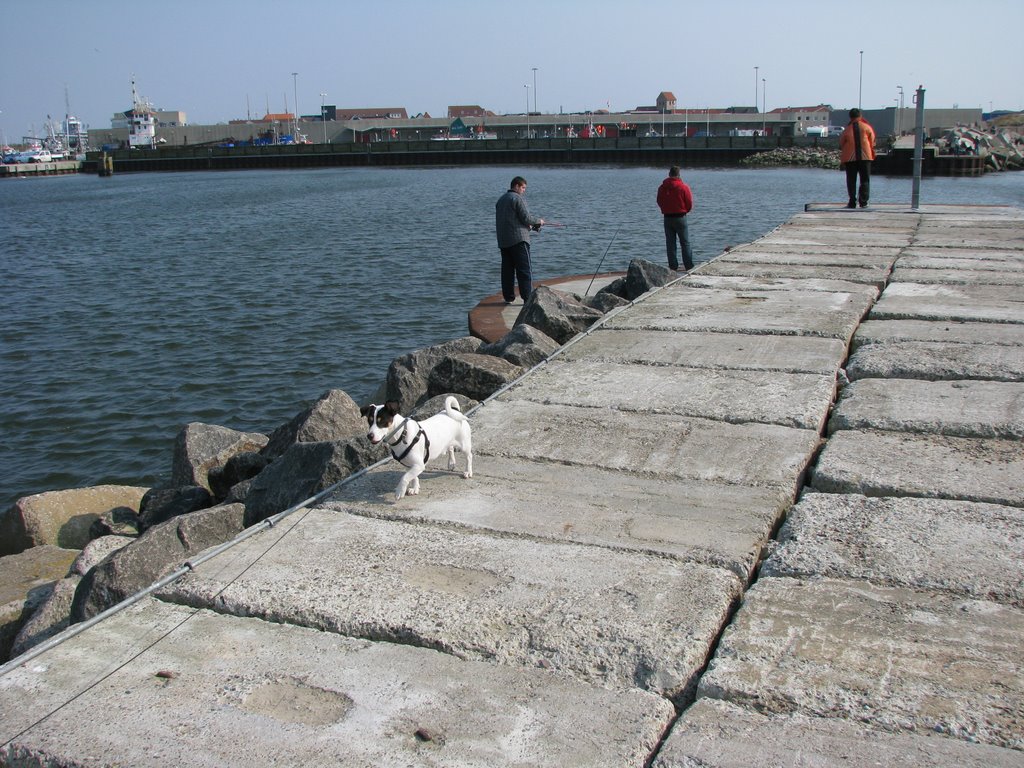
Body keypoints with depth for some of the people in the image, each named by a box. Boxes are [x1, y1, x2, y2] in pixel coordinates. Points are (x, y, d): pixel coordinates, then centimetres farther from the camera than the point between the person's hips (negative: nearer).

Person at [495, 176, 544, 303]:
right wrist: (538, 221, 7)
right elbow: (526, 218, -12)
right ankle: (528, 298, -11)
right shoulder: (517, 198, -7)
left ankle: (508, 297, 10)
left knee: (507, 269, 10)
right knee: (525, 269, -7)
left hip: (503, 240, 8)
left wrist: (529, 226, 23)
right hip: (518, 239, -8)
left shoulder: (500, 200, 18)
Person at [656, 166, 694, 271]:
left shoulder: (662, 187, -1)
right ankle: (689, 266, 2)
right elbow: (689, 204, -5)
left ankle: (673, 266, 7)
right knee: (685, 243, 5)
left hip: (667, 218, 2)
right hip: (680, 217, -2)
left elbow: (659, 202, 9)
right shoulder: (684, 187, -9)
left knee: (670, 243, 8)